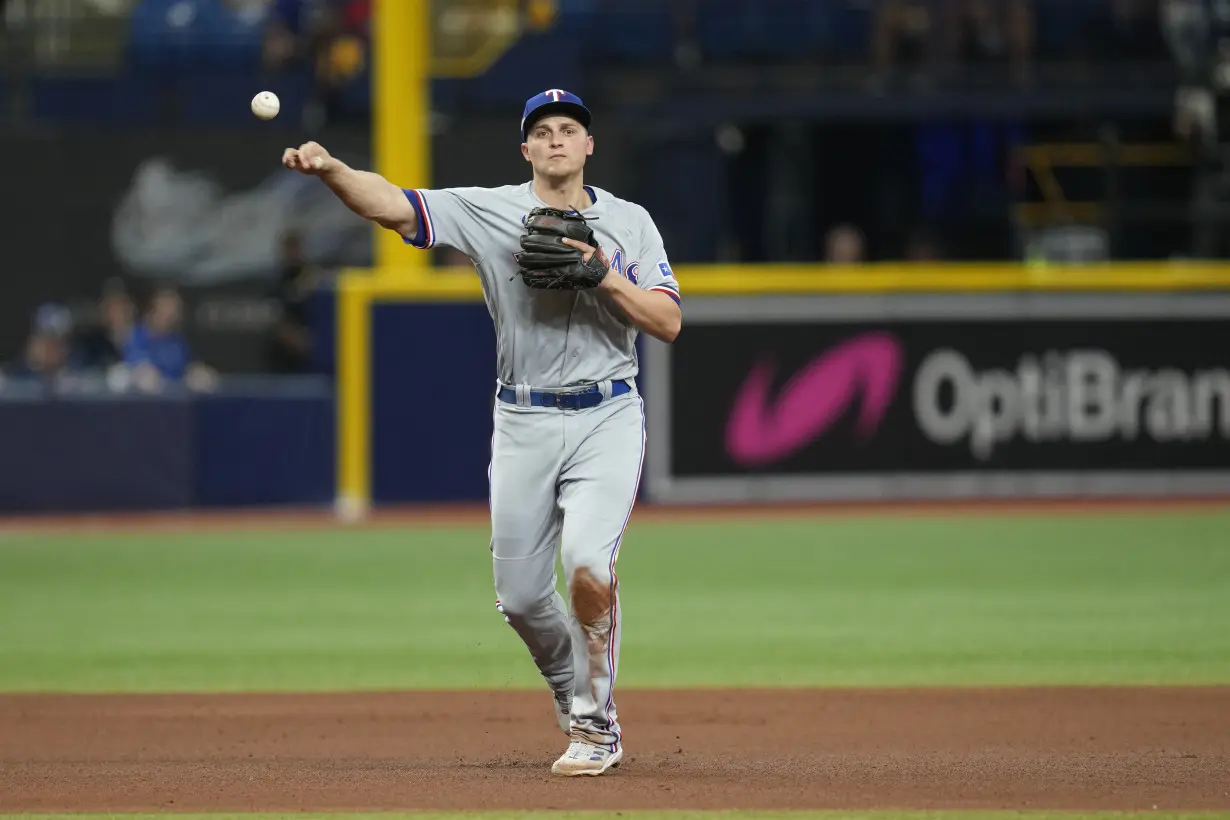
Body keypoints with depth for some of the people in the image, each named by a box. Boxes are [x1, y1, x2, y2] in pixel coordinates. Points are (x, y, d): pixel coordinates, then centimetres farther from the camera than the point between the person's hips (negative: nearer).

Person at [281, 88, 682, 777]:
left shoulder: (629, 222, 4)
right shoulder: (490, 211, 1)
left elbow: (668, 324, -2)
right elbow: (393, 205, -12)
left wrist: (606, 277, -17)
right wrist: (330, 169, -30)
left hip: (608, 418, -2)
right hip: (524, 423, 2)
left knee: (587, 563, -22)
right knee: (520, 595, 3)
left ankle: (596, 725, -6)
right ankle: (573, 690, 33)